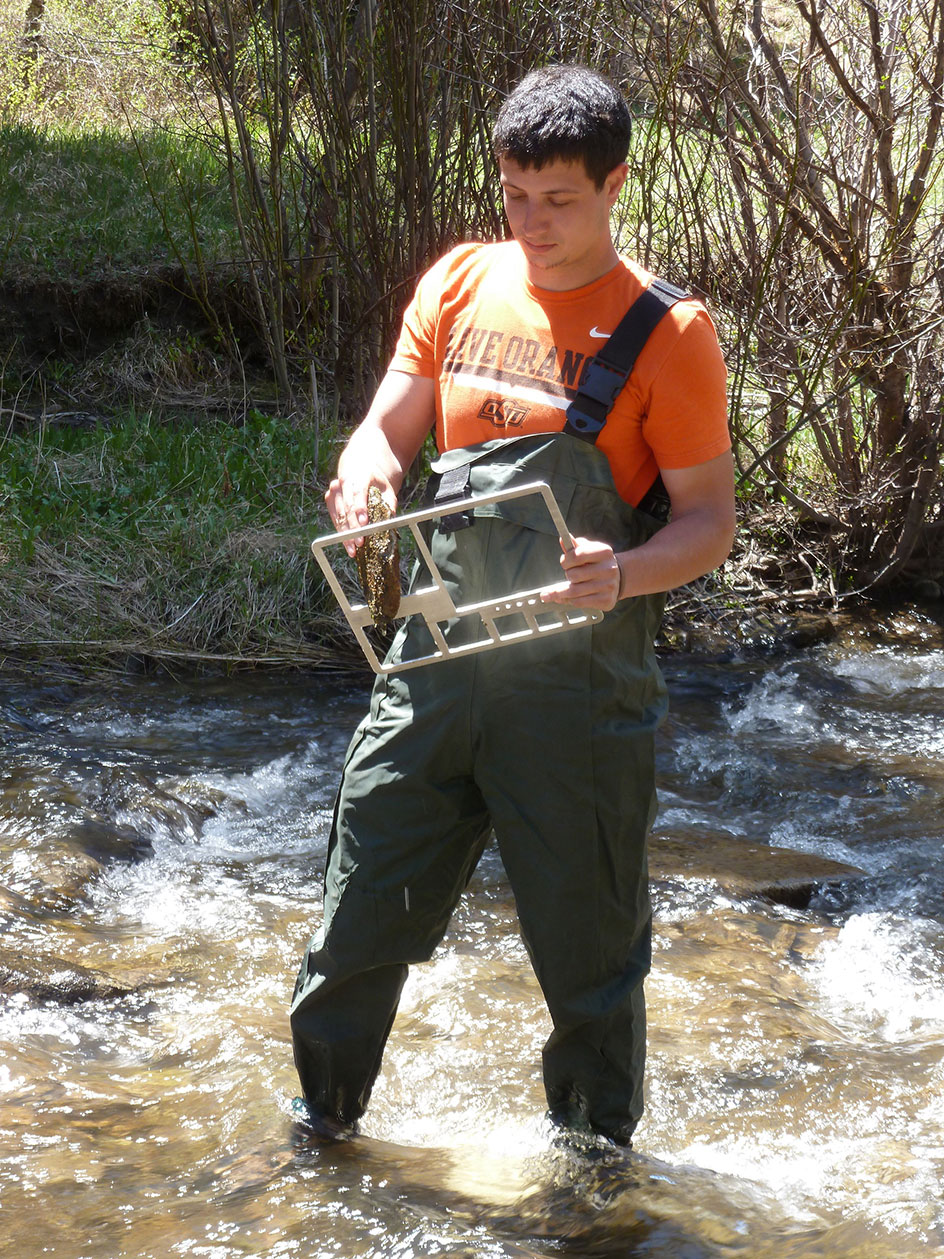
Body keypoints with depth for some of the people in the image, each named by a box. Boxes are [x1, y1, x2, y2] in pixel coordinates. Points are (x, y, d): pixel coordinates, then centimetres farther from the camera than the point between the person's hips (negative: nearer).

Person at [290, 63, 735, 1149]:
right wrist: (366, 472, -15)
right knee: (364, 903, 9)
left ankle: (596, 1142, 28)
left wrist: (623, 575, -27)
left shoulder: (666, 333, -8)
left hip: (579, 681, -4)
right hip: (440, 655, 4)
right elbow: (390, 430, 10)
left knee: (587, 937, 7)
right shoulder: (459, 286, 6)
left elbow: (710, 519, -6)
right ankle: (323, 1115, 29)